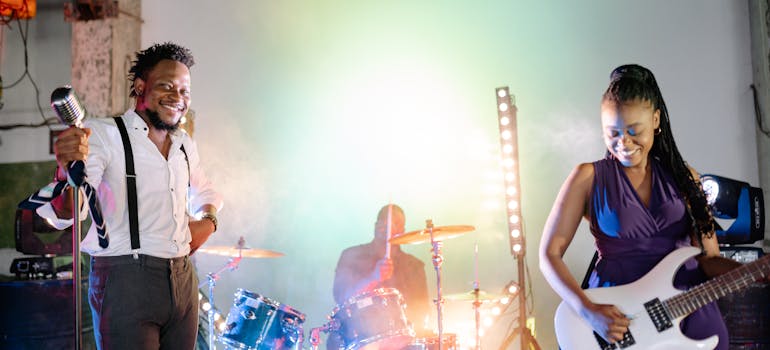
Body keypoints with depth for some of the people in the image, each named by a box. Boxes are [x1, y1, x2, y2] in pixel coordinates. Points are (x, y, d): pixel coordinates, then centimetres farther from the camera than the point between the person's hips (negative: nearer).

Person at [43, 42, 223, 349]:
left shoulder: (185, 145, 14)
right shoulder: (102, 134, -7)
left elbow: (205, 191, 34)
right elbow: (65, 214, -19)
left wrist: (208, 219, 11)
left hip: (183, 280, 7)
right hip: (125, 278, -6)